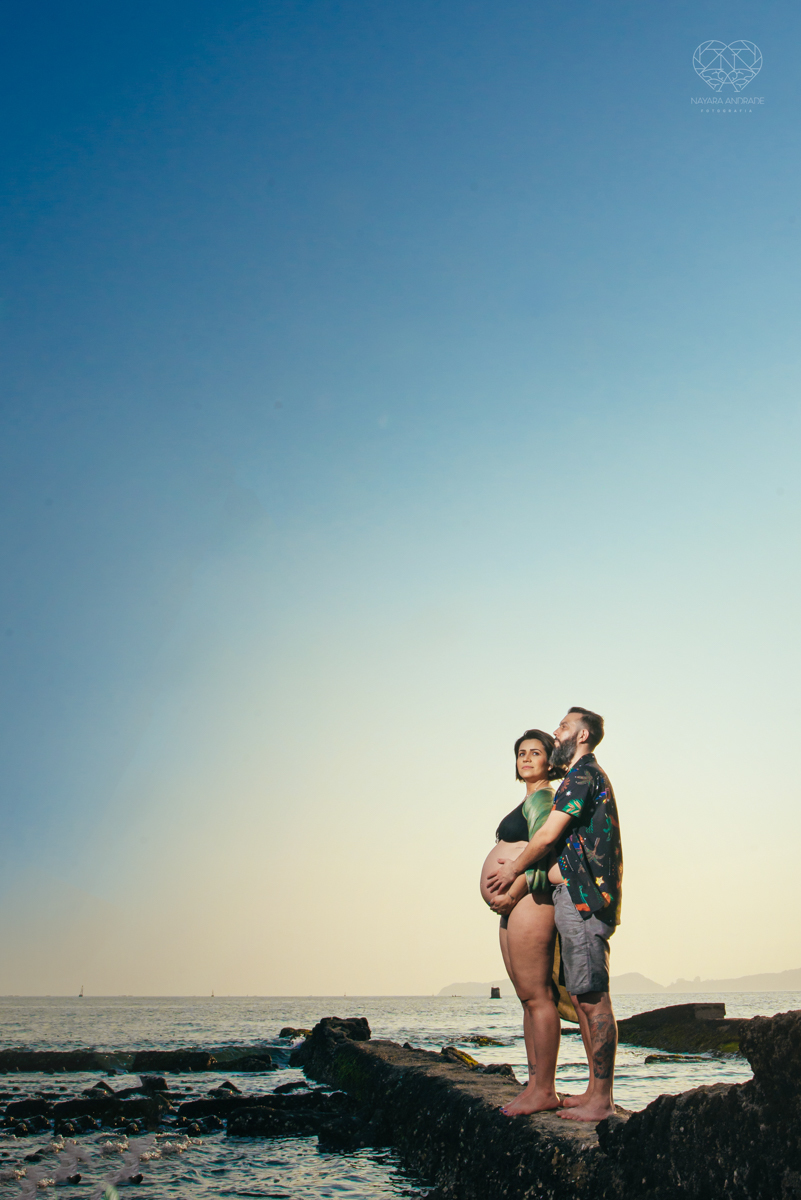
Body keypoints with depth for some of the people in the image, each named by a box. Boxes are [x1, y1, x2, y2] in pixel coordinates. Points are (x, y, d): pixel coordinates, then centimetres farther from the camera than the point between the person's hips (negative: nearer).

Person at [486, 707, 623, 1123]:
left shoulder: (583, 774, -9)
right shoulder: (591, 776, 22)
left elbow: (547, 835, -13)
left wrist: (512, 870, 0)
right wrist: (516, 867, 24)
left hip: (583, 897, -10)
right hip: (580, 898, 10)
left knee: (592, 998, -7)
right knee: (582, 998, 12)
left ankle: (602, 1100, -3)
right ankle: (596, 1091, 17)